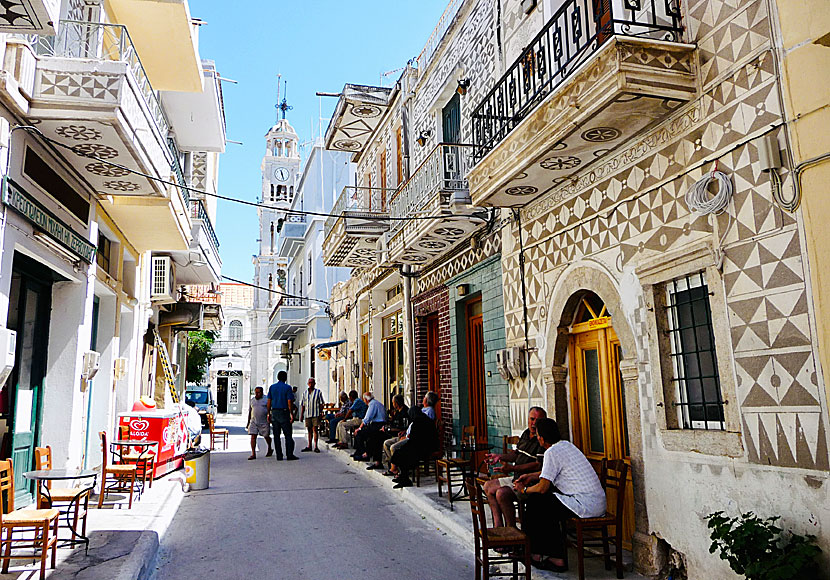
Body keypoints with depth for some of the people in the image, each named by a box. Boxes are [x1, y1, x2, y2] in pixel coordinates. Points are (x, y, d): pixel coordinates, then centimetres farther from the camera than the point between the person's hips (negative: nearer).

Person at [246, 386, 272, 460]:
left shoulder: (266, 399, -4)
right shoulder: (252, 400, 9)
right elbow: (250, 411, 15)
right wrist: (248, 422, 15)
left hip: (264, 422, -3)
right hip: (254, 422, 3)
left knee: (266, 436, 9)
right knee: (253, 436, -9)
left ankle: (270, 449, 34)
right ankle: (253, 454, -8)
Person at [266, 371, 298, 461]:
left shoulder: (272, 387, 7)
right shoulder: (287, 387, -6)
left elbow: (269, 401, 6)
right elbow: (289, 402, -11)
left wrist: (269, 413, 10)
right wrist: (291, 414, -8)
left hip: (274, 412, 4)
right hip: (284, 412, -4)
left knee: (276, 435, 6)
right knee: (288, 435, 0)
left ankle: (279, 456, 6)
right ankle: (289, 455, -3)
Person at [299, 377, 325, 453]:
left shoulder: (318, 392, 3)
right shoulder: (305, 393, 13)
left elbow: (321, 404, 0)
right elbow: (303, 405, 15)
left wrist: (321, 413, -7)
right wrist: (301, 415, 9)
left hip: (316, 414, -4)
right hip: (307, 414, 4)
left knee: (315, 429, -7)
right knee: (309, 430, 8)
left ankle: (316, 446, -5)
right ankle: (309, 446, 15)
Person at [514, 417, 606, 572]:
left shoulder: (552, 452, -13)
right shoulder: (567, 444, 14)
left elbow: (543, 487, -12)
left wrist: (523, 490, 6)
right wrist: (531, 476, 30)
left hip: (586, 505, -9)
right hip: (599, 503, 9)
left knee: (535, 502, 2)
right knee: (547, 507, 20)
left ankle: (535, 554, 16)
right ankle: (556, 558, 18)